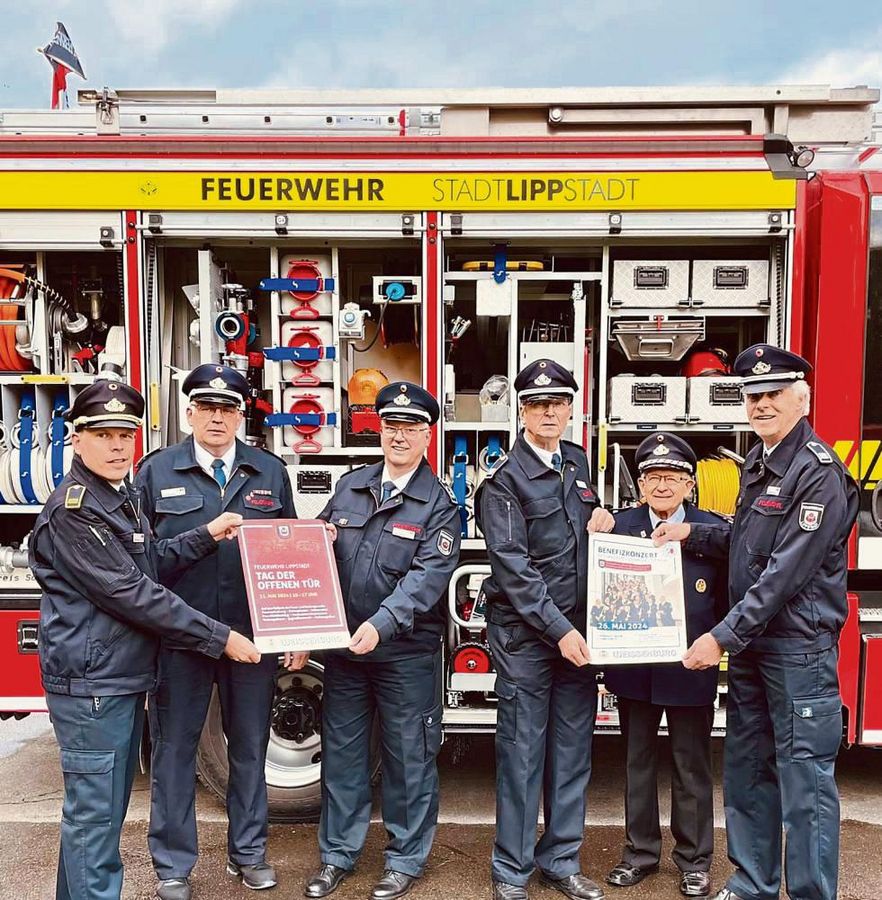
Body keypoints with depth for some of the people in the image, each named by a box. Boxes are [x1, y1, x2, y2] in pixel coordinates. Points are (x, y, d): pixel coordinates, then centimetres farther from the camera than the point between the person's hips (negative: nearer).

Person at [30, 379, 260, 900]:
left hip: (125, 677, 9)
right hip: (91, 685, -9)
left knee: (108, 808, 20)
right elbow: (131, 593, -23)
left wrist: (207, 536, 3)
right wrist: (219, 638, -20)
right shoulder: (72, 511, -20)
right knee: (95, 814, 2)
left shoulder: (126, 495, 10)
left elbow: (151, 564, 19)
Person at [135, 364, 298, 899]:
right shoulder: (157, 471, 2)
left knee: (250, 745, 14)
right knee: (174, 748, 9)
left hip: (254, 634, 2)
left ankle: (248, 852, 32)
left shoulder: (270, 471, 6)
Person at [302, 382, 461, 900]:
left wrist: (382, 624, -31)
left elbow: (427, 576, -19)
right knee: (341, 751, 15)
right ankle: (338, 854, 32)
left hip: (407, 652, -4)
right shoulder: (350, 488, 6)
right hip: (342, 645, 4)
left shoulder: (439, 505, -7)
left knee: (409, 758, 8)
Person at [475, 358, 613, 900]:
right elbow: (513, 568, -15)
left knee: (573, 749, 12)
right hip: (526, 635, -6)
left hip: (578, 632, 6)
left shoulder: (577, 462, 10)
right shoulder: (505, 480, -9)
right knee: (522, 752, 4)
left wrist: (598, 520, 3)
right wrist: (559, 630, -18)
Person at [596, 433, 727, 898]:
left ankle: (694, 859, 30)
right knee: (638, 762, 15)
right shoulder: (619, 526, 0)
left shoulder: (712, 530, -3)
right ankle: (640, 850, 32)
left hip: (691, 669, -1)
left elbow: (727, 599, 0)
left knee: (691, 766, 12)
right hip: (633, 668, 2)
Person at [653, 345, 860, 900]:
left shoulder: (818, 473, -17)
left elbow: (785, 572, -22)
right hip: (751, 642, 9)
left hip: (799, 647, -9)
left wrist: (723, 637, -20)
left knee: (805, 780, 2)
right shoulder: (758, 463, 11)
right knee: (747, 767, 17)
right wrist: (692, 533, 8)